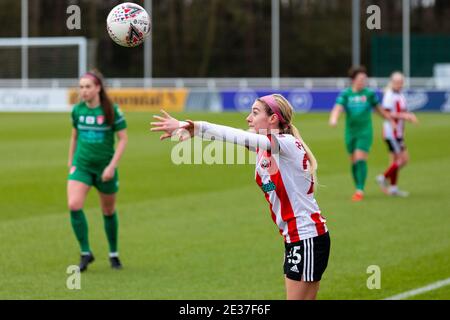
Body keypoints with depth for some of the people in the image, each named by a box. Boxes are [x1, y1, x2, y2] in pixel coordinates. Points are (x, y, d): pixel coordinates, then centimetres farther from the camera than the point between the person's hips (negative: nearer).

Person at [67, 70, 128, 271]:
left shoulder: (112, 111, -10)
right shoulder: (77, 110, 0)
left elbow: (123, 139, -8)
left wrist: (112, 166, -16)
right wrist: (71, 159, 19)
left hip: (105, 168, -2)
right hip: (81, 165, 2)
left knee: (109, 211, 11)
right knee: (74, 206, -18)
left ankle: (113, 254, 32)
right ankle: (85, 253, -5)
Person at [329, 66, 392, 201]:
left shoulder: (369, 93, 1)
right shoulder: (345, 94, 0)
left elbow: (379, 109, 15)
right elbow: (337, 108, -13)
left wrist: (391, 120, 19)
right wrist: (333, 119, -34)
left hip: (365, 132, -2)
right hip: (350, 133, 2)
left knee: (360, 159, -14)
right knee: (354, 161, 7)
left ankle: (360, 191, -13)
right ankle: (358, 189, 21)